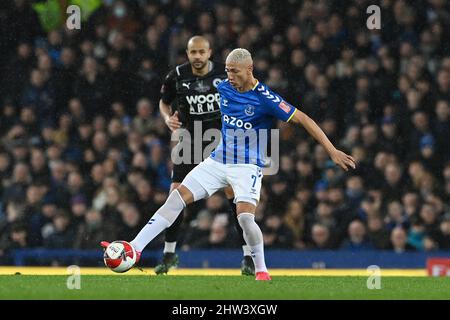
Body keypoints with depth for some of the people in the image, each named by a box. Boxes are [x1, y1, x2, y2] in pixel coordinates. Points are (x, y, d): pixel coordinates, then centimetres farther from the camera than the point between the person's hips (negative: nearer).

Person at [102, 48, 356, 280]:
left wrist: (332, 151, -20)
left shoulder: (264, 97, -16)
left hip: (248, 165, -6)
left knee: (245, 217, -24)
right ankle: (135, 248, -9)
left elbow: (303, 119, -16)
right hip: (219, 161, 6)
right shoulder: (223, 88, 3)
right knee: (178, 197, -6)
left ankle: (262, 269, 0)